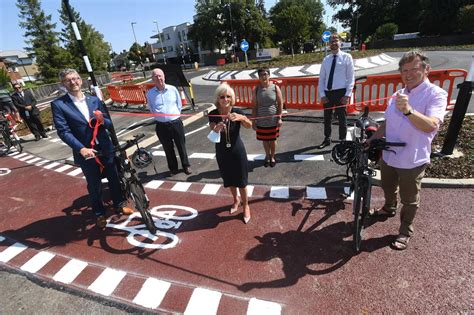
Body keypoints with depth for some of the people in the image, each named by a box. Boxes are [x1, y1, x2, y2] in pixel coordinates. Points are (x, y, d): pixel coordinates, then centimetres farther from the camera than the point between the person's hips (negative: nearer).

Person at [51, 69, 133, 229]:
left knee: (114, 178, 16)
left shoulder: (94, 100, 4)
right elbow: (63, 131, -12)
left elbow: (109, 123, 5)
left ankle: (119, 205, 38)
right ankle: (99, 214, 33)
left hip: (106, 149, 3)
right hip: (85, 152, -3)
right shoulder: (58, 104, -6)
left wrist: (102, 120, -19)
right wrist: (81, 149, -24)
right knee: (94, 185, 12)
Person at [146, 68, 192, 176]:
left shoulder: (173, 89, -2)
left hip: (176, 122, 0)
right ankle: (173, 168, 29)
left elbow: (179, 105, 7)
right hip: (161, 125, 1)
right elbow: (152, 110, 11)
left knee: (181, 146, 10)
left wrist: (174, 115, 3)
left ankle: (186, 166, 28)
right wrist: (161, 116, 4)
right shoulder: (150, 93, -1)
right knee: (168, 148, 12)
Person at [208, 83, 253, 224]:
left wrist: (242, 118, -53)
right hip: (222, 153, 3)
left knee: (241, 181, 7)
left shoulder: (237, 112, -16)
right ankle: (236, 200, 49)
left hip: (237, 151, -2)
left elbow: (249, 125, -32)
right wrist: (216, 130, -43)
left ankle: (246, 206, 32)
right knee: (229, 180, 21)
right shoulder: (213, 114, -12)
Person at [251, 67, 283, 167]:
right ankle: (267, 156, 39)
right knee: (265, 140, 15)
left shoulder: (275, 88, -7)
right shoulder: (256, 89, -3)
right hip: (261, 121, 1)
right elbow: (254, 106, -1)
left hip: (273, 121, -1)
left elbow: (280, 104, -5)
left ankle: (272, 156, 35)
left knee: (272, 140, 12)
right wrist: (254, 120, -3)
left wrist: (279, 118, -10)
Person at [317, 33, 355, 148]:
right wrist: (322, 94, -3)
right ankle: (327, 139, 28)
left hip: (340, 92, -4)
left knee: (342, 118, 5)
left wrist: (347, 95, -12)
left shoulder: (346, 57, 0)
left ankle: (342, 141, 19)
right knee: (327, 118, 13)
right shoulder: (326, 59, 10)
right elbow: (321, 78, 8)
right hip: (327, 93, 4)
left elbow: (351, 78, -4)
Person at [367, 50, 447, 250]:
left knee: (409, 200, 12)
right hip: (388, 155, 6)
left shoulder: (436, 94, -14)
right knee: (388, 188, 27)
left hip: (412, 161, -6)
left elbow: (431, 125, -31)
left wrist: (408, 111, -47)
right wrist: (371, 140, 10)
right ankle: (389, 209, 55)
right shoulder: (399, 95, 7)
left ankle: (405, 231, 33)